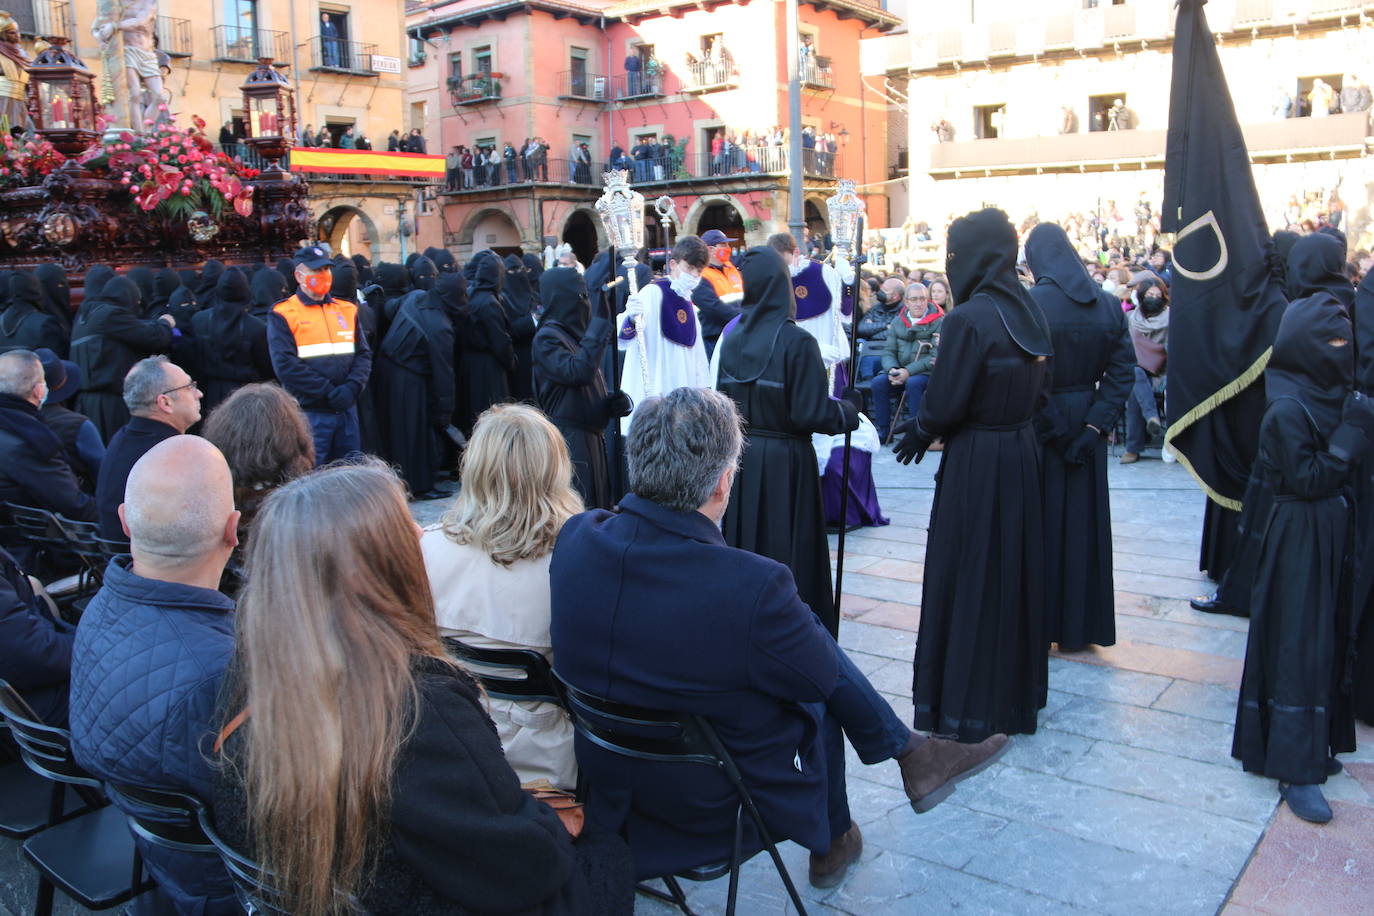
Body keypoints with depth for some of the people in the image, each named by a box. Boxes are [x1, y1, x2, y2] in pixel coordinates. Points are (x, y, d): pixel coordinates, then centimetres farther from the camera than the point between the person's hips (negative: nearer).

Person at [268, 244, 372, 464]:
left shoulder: (347, 310, 12)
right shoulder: (283, 314, -2)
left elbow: (363, 354, 7)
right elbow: (285, 365, -12)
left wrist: (352, 387, -11)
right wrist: (329, 392, -16)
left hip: (346, 409, 5)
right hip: (309, 412, -4)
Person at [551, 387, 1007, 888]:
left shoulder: (574, 537, -16)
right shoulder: (752, 585, -33)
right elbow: (823, 677, -14)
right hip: (716, 810, -5)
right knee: (819, 694, 22)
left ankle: (911, 752, 31)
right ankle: (830, 844, 43)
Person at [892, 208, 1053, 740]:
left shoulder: (969, 319, -19)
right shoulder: (1030, 312, 4)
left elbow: (945, 405, -19)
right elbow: (1039, 383, 13)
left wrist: (919, 434, 0)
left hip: (975, 461, -8)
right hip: (1022, 453, 8)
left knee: (968, 575, 3)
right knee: (1013, 567, 17)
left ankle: (966, 704, 14)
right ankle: (1016, 691, 32)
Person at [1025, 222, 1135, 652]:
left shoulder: (1030, 303, -14)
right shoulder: (1107, 304, 1)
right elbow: (1123, 370, -4)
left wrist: (1055, 431, -12)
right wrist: (1095, 425, -7)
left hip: (1037, 426, -4)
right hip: (1086, 421, 4)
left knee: (1042, 522, 6)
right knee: (1083, 520, 13)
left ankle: (1042, 623, 15)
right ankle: (1082, 625, 23)